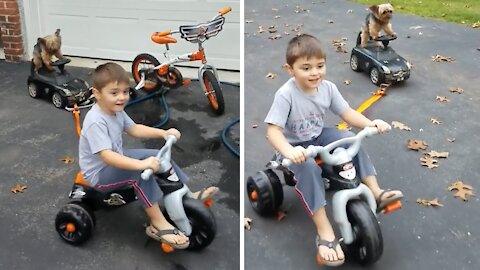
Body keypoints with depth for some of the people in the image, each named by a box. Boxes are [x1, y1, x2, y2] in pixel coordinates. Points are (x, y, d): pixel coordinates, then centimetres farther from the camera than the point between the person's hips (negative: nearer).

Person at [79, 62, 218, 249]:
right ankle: (158, 224, -26)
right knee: (141, 171, -32)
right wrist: (141, 164, -51)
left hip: (116, 161, 9)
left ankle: (188, 195, 13)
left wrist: (163, 133, -6)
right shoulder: (95, 121, -31)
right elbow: (106, 156, -41)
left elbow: (134, 129, 8)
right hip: (99, 173, -9)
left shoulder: (116, 111, -2)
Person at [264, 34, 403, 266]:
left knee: (351, 140, -17)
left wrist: (371, 123, -25)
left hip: (318, 138, 6)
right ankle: (324, 232, -30)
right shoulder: (285, 95, -26)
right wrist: (289, 152, -50)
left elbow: (347, 113, -5)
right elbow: (273, 130, -31)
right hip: (295, 146, -5)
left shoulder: (327, 88, -8)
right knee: (309, 167, -34)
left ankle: (375, 192, -9)